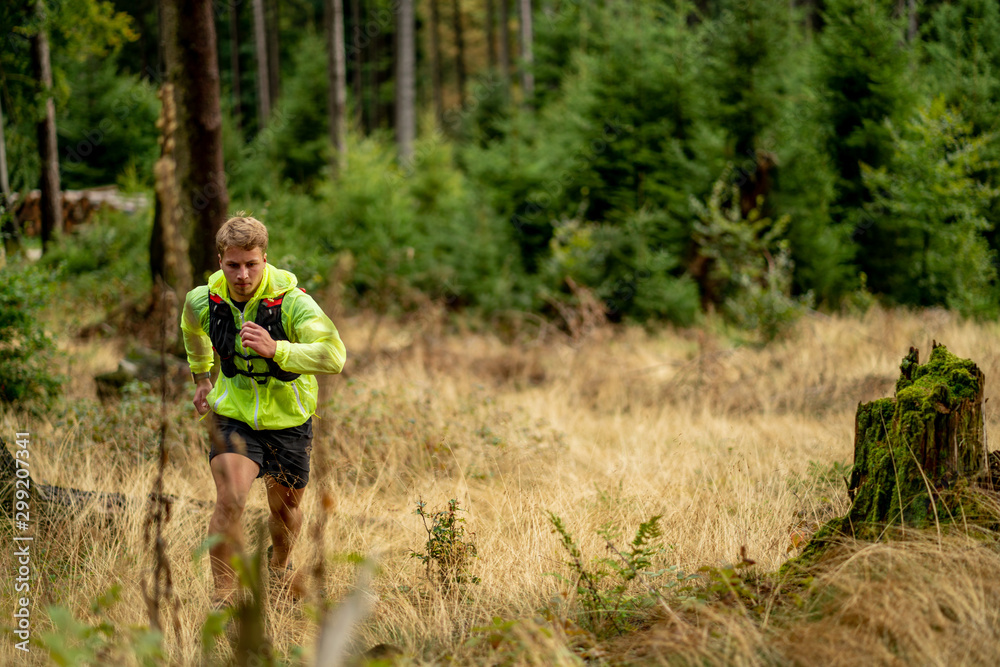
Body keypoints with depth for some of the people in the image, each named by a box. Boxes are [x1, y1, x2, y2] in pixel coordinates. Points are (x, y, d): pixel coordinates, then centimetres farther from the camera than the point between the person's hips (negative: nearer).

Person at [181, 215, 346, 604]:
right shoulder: (203, 301, -12)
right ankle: (223, 597, -9)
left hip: (287, 420, 0)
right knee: (229, 502, -21)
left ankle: (279, 568, 49)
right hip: (233, 417, 0)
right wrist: (201, 378, 24)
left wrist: (276, 349, -46)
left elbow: (334, 356, -36)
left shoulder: (292, 302, -23)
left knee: (285, 509, 16)